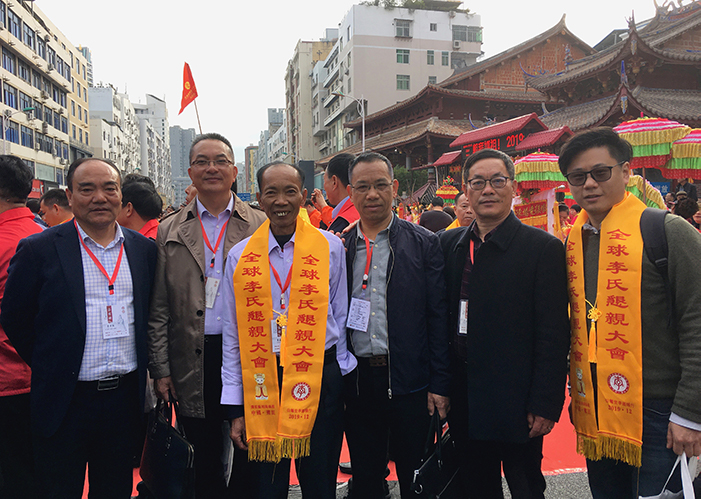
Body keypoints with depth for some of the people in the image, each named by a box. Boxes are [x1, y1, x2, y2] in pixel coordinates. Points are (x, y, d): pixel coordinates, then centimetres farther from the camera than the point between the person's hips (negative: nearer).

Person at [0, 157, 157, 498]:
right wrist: (48, 368, 2)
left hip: (125, 397, 3)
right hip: (64, 402, -2)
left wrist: (146, 371, 7)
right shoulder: (39, 249, -6)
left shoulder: (144, 249, 3)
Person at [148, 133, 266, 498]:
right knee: (205, 462, 13)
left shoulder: (260, 227, 2)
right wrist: (160, 368, 1)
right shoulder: (170, 231, 6)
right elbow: (158, 309, 5)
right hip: (193, 363, 1)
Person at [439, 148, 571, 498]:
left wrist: (545, 405, -13)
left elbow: (553, 335, -11)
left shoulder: (543, 248, -9)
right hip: (465, 403, 4)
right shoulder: (449, 244, 5)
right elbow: (441, 317, 8)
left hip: (517, 405, -4)